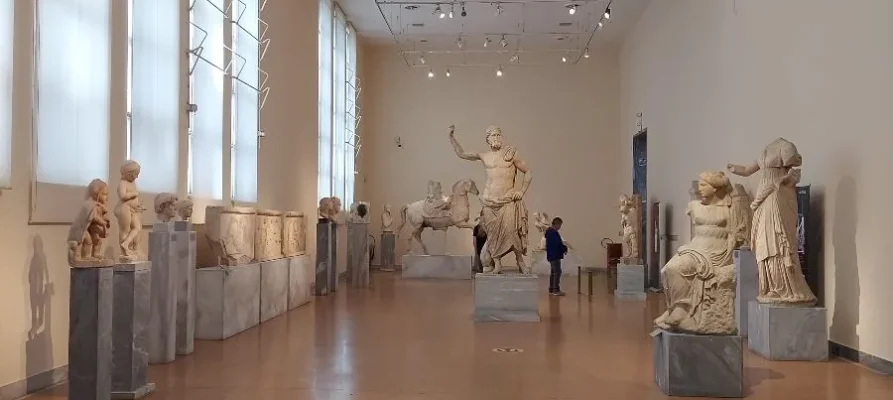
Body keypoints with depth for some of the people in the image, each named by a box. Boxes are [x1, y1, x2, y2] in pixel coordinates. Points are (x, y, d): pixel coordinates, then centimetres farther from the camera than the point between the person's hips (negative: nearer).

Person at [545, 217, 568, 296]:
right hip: (555, 255, -11)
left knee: (553, 272, 16)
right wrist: (565, 249, -9)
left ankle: (551, 289, 21)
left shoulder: (549, 231, 15)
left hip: (552, 255, 11)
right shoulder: (553, 233, -19)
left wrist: (563, 247, 5)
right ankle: (556, 290, -13)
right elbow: (557, 244, -24)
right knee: (557, 272, -10)